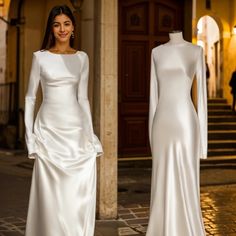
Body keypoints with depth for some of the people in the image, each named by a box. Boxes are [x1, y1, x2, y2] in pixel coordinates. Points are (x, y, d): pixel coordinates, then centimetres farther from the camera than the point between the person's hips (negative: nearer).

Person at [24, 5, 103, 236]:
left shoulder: (82, 58, 8)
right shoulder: (40, 57, 2)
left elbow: (82, 98, 7)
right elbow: (30, 97, 4)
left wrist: (90, 134, 1)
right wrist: (29, 134, -3)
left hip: (76, 129, 2)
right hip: (49, 129, -2)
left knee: (79, 193, 1)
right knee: (51, 194, 1)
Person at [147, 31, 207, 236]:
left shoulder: (196, 51, 1)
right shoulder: (157, 52, 10)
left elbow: (202, 94, 0)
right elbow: (154, 94, 11)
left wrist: (203, 137, -3)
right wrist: (152, 134, 8)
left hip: (186, 123, -3)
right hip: (163, 125, 3)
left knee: (186, 185, 1)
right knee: (163, 185, 6)